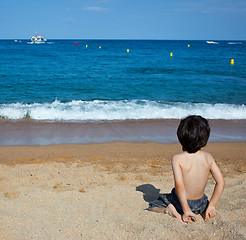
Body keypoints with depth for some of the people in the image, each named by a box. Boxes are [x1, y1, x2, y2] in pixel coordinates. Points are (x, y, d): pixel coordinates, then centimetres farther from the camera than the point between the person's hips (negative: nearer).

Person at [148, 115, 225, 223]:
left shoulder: (177, 159, -20)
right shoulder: (208, 157, -8)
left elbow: (179, 185, -29)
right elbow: (221, 182, -9)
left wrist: (186, 210, -22)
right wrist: (211, 206, -2)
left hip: (180, 203, -3)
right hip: (200, 204, 3)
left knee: (152, 206, 17)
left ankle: (170, 210, -10)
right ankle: (203, 211, 7)